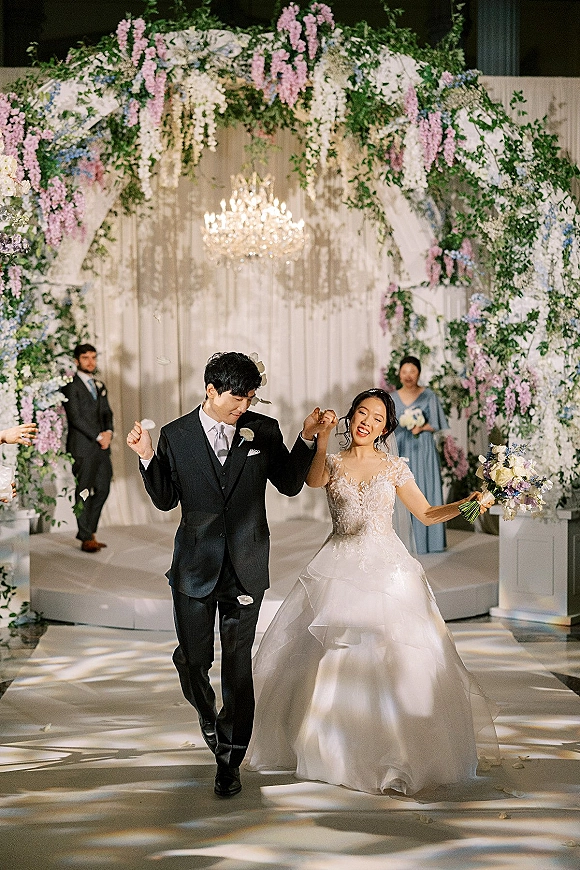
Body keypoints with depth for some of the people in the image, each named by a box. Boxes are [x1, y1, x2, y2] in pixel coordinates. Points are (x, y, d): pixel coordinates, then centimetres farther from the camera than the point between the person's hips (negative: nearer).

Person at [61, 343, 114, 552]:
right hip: (82, 447, -7)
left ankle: (90, 532, 16)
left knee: (102, 490, 5)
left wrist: (108, 432, -3)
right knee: (84, 492, -3)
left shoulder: (100, 386, 20)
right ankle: (86, 538, 3)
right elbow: (75, 416, -12)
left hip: (102, 446, 7)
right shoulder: (71, 385, -4)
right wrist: (98, 436, -13)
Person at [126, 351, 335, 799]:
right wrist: (148, 457, -10)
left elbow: (290, 484, 7)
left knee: (238, 664, 3)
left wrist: (307, 438, -5)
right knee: (192, 658, 8)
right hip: (195, 566, 0)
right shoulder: (176, 435, -1)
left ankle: (231, 760, 17)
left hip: (245, 567, 0)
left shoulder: (264, 430, 0)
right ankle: (208, 714, 43)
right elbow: (166, 500, 4)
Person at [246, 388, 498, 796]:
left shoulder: (395, 467, 7)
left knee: (394, 658, -8)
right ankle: (334, 745, 14)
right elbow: (312, 480, -17)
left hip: (386, 568, -1)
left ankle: (395, 751, 2)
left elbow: (426, 513, 8)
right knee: (331, 658, -1)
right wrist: (322, 437, -27)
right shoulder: (332, 463, 7)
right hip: (340, 568, 1)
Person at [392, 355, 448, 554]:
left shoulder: (428, 396, 1)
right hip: (401, 450, 2)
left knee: (425, 492, -3)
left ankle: (426, 540, 3)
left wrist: (422, 427, -15)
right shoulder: (393, 398, 9)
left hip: (424, 450, -2)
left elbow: (436, 424, 0)